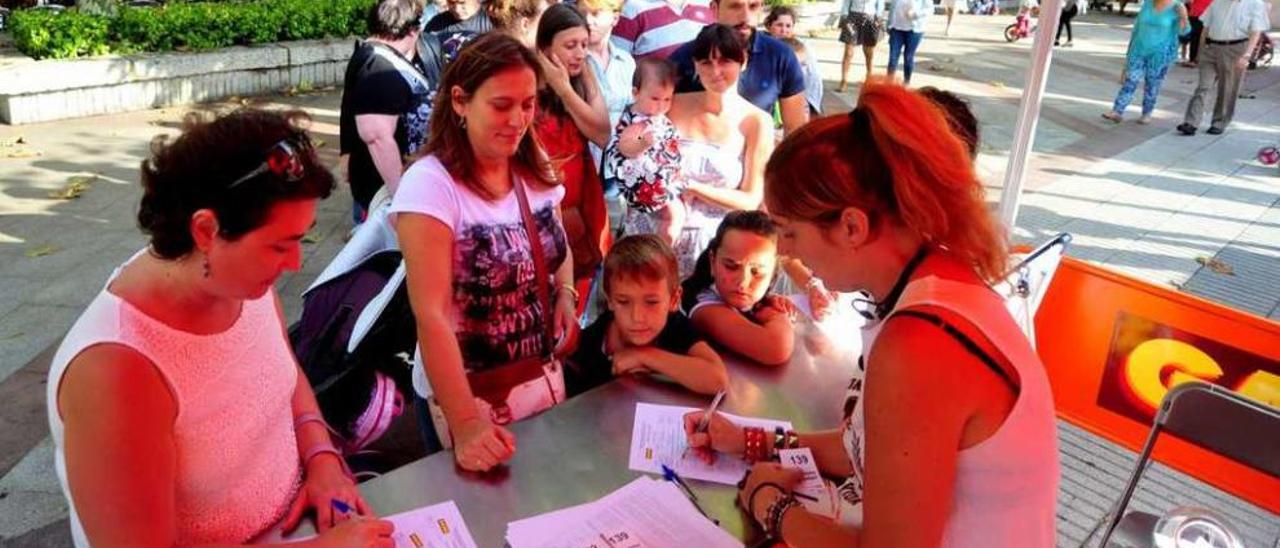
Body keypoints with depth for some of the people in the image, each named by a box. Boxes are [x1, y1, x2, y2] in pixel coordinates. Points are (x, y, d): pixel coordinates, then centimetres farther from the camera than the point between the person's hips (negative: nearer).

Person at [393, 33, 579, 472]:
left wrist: (564, 291, -6)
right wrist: (465, 425, -32)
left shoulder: (537, 170, -1)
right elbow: (431, 315, -26)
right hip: (467, 395, -5)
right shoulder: (429, 185, -21)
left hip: (543, 379, 6)